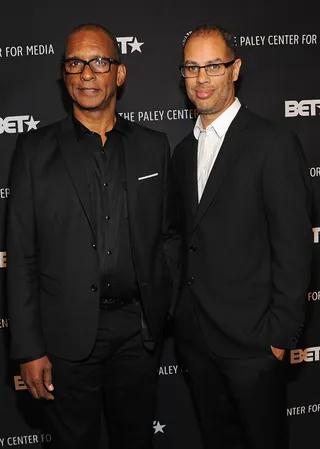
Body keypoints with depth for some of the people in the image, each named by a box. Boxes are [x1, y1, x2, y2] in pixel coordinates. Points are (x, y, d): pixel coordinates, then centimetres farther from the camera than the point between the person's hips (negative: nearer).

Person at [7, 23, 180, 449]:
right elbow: (21, 256, -4)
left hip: (138, 332, 2)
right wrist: (29, 349, -6)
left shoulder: (153, 146, 4)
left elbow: (168, 235, 9)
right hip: (67, 336, -2)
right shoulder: (35, 150, -3)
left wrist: (166, 312, 2)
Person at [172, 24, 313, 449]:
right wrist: (180, 313, 9)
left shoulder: (275, 144, -12)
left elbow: (293, 250, -14)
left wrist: (281, 335, -14)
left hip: (251, 337, -6)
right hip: (195, 335, 6)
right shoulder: (183, 151, 10)